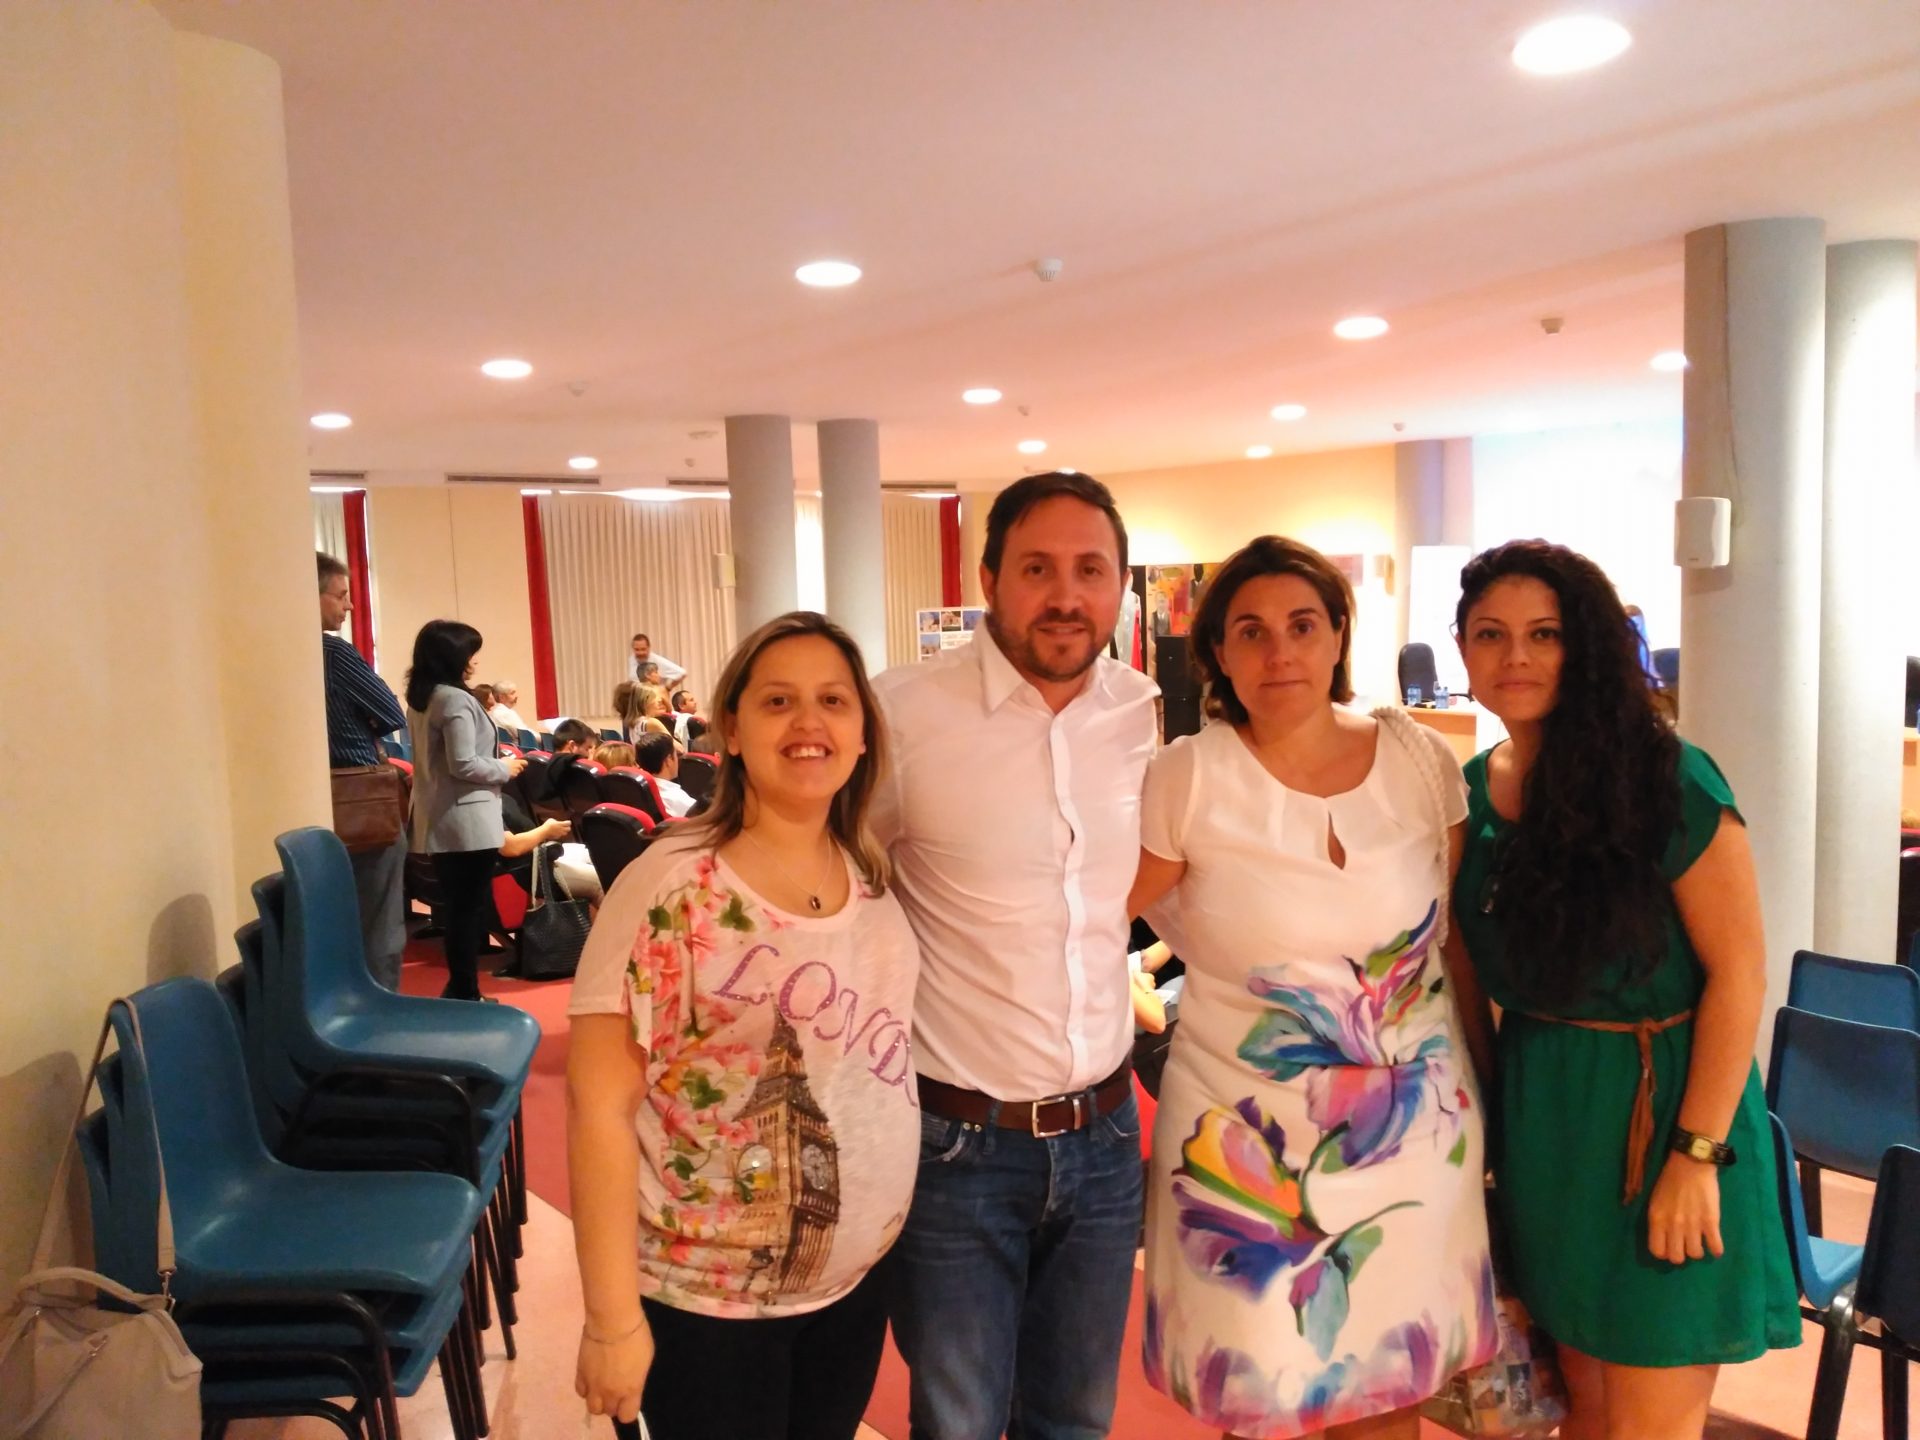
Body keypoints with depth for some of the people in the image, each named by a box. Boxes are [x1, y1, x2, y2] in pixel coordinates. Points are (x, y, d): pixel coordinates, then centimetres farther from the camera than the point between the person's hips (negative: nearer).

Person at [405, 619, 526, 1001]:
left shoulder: (419, 699, 12)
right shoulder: (456, 700, -16)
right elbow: (464, 765, -21)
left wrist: (497, 765, 17)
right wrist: (505, 768, -6)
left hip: (437, 819, 9)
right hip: (466, 821, -9)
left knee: (457, 906, 14)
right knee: (472, 907, -1)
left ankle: (459, 989, 21)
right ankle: (465, 992, 5)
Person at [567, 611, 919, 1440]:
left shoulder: (876, 880, -1)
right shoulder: (670, 888, -19)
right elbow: (601, 1106, -17)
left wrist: (905, 1241, 8)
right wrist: (613, 1316, -16)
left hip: (856, 1279, 5)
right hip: (708, 1298, -5)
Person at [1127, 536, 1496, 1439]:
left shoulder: (1423, 761, -2)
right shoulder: (1189, 777, -12)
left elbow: (1457, 937, 7)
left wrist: (1482, 1076, 11)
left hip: (1416, 1125, 3)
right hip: (1246, 1135, -3)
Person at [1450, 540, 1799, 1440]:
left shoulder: (1668, 781, -14)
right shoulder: (1471, 790, 2)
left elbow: (1738, 971, -14)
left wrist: (1697, 1154, -16)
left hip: (1657, 1108, -5)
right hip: (1537, 1113, 5)